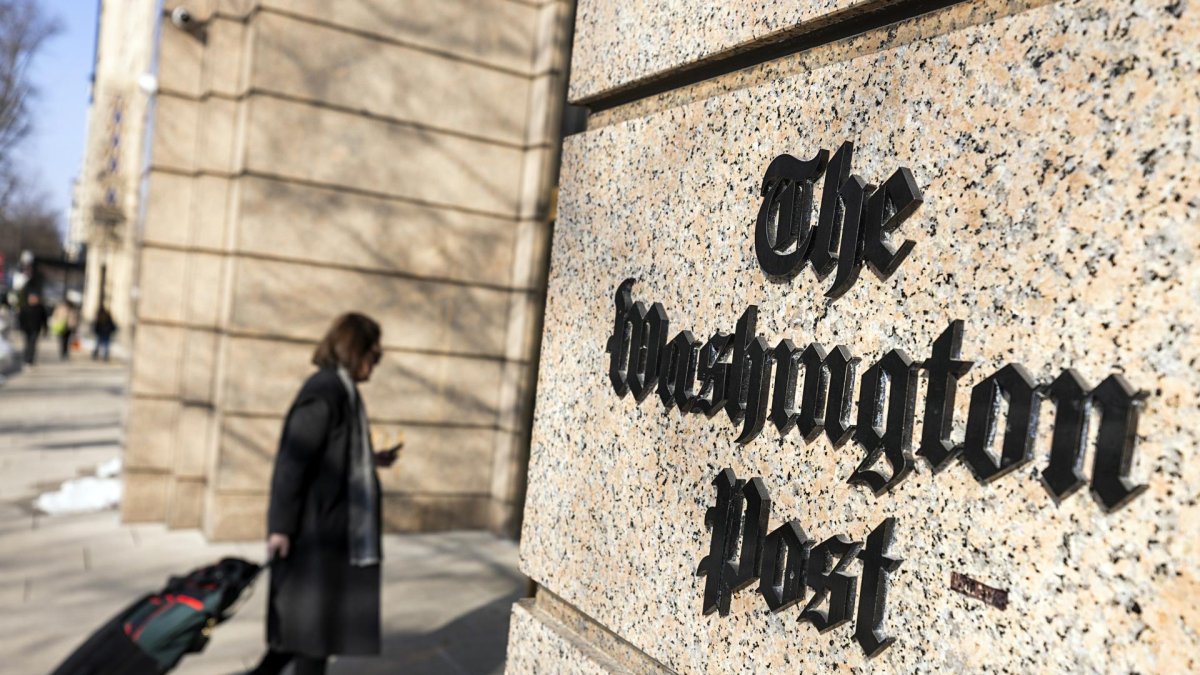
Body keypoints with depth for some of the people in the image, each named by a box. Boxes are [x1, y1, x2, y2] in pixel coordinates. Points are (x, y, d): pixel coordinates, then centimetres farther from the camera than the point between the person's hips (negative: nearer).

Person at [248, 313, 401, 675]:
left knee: (309, 620, 18)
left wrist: (371, 459, 18)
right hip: (316, 529, -9)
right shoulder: (326, 390, -18)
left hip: (330, 528, 9)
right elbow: (293, 460, -21)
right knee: (315, 619, 4)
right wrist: (281, 525, -21)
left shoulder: (340, 389, 11)